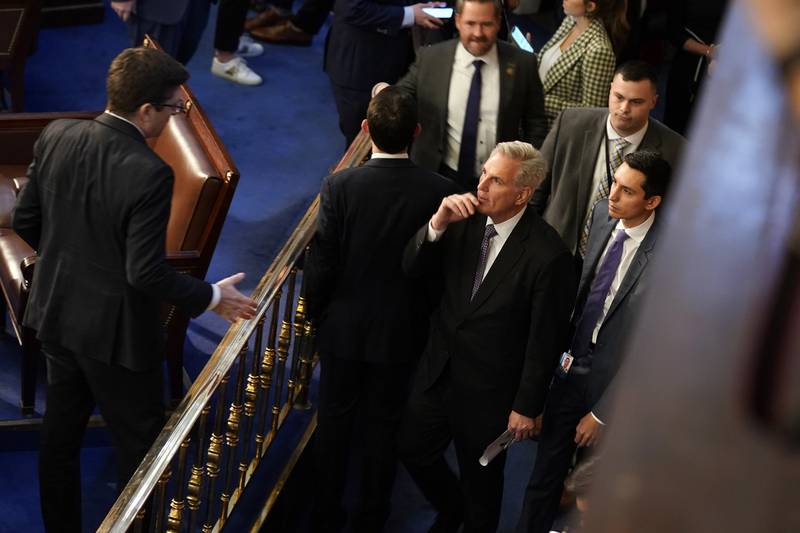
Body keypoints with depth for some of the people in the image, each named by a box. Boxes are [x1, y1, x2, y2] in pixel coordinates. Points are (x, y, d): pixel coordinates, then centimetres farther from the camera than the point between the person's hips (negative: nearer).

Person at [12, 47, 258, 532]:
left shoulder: (57, 137, -8)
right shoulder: (149, 174, -28)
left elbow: (25, 220, 2)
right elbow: (147, 273, -25)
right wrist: (212, 298, -11)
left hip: (57, 315, 7)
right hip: (114, 330, -7)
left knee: (60, 435, 22)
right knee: (139, 445, 13)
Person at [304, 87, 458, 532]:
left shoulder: (340, 186, -20)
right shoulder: (441, 191, -18)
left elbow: (323, 261, -14)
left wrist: (316, 308, 5)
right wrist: (426, 313, 8)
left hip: (344, 327, 0)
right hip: (402, 329, 0)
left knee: (336, 417, 19)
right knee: (384, 423, 18)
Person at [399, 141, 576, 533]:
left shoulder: (547, 254, -25)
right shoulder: (467, 219, -11)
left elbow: (544, 340, -18)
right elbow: (412, 267, -6)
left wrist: (527, 406, -11)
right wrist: (437, 224, -25)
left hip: (489, 390, -5)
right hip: (439, 368, 5)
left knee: (480, 482, 17)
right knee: (413, 449, 22)